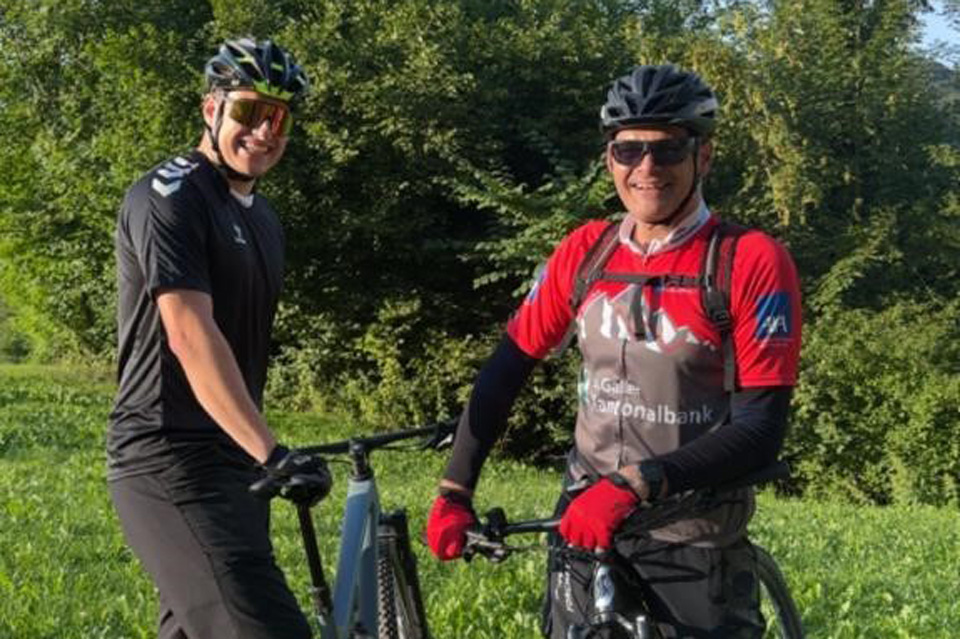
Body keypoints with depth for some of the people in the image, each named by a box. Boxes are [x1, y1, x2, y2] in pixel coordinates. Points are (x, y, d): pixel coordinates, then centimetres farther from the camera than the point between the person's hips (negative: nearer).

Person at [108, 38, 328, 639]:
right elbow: (190, 335, -24)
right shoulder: (170, 197, -12)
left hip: (231, 460, 9)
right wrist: (270, 452, -32)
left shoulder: (263, 217, 17)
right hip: (172, 461, -9)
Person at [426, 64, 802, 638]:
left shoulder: (753, 263, -12)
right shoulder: (585, 252, 2)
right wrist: (456, 491, 0)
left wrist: (636, 483, -30)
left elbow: (760, 431, -19)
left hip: (695, 545, -3)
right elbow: (506, 371, 8)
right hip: (584, 526, 4)